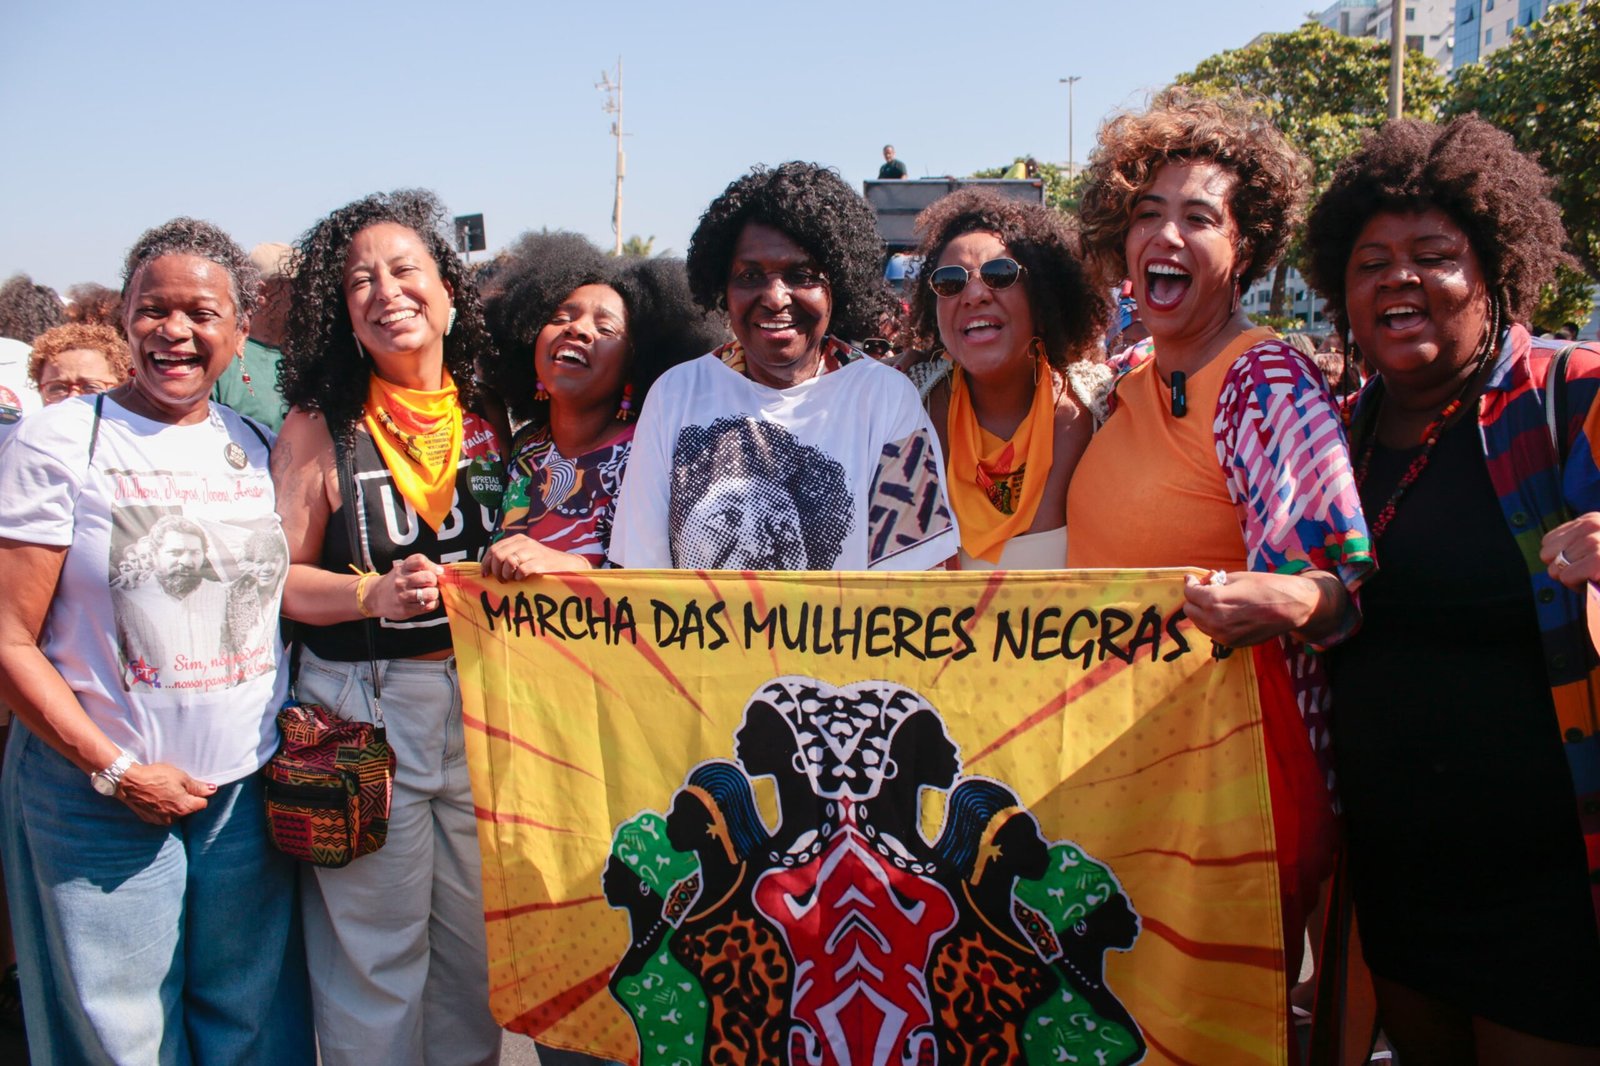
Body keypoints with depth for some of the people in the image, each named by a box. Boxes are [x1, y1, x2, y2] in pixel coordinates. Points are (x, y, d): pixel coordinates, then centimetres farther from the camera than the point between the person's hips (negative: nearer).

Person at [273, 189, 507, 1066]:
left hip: (483, 695, 3)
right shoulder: (320, 427, -3)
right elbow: (279, 576, -5)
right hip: (362, 707, -3)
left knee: (478, 936, 14)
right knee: (375, 946, 8)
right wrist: (375, 594, -20)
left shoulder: (491, 416, 5)